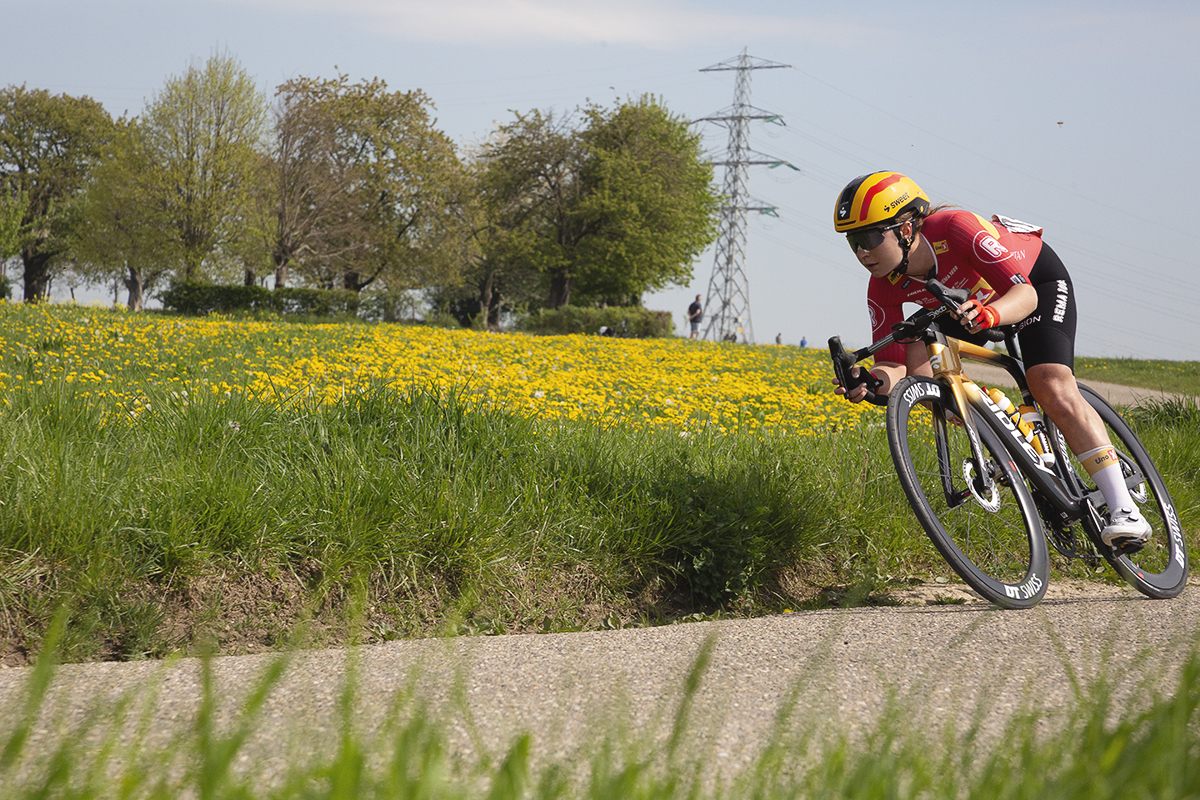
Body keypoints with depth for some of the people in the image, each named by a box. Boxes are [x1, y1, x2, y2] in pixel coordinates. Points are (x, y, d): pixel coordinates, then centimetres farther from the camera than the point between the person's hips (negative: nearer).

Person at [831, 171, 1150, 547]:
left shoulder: (955, 228, -39)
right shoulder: (884, 289, -23)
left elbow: (1026, 296, -43)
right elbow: (894, 364, -23)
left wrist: (990, 314, -64)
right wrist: (868, 380, -46)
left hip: (1037, 279, -6)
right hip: (971, 301, 6)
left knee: (1054, 389, -25)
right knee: (915, 363, -16)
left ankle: (1124, 511, -25)